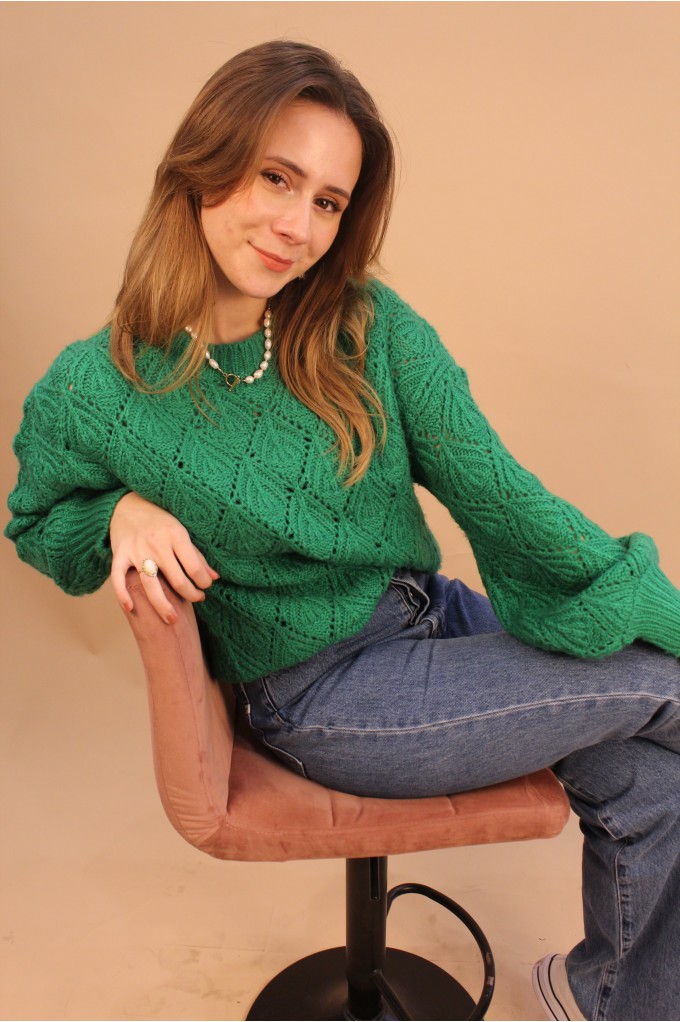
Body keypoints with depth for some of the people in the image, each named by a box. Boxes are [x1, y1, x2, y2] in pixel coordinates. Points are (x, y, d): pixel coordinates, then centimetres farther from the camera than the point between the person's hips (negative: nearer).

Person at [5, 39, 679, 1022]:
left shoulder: (371, 327, -7)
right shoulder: (90, 396, -13)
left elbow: (492, 490, -7)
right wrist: (124, 511, -17)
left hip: (427, 612, 5)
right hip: (319, 692, -4)